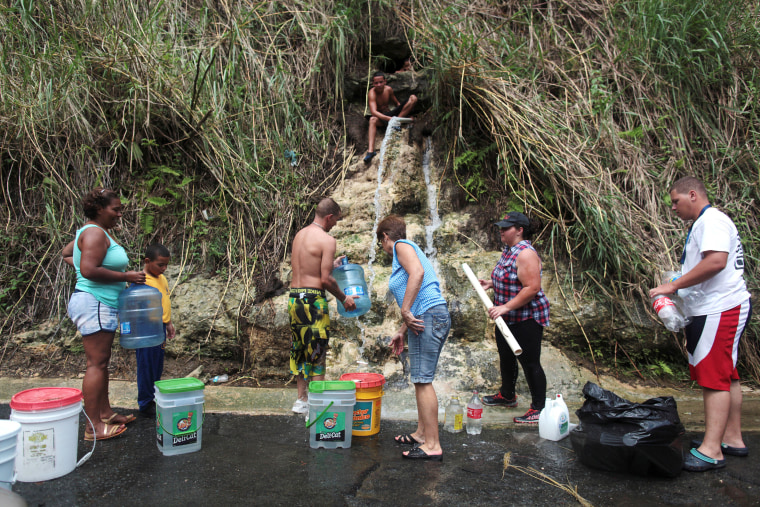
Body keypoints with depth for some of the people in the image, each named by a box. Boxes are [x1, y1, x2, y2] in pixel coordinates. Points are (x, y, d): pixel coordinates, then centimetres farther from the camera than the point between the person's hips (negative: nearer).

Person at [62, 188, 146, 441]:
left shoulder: (92, 232, 18)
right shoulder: (95, 233, -15)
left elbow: (66, 254, 31)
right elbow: (89, 271, -25)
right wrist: (126, 276, -19)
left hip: (101, 306, 11)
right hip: (94, 304, -11)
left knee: (101, 362, 15)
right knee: (97, 363, -8)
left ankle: (105, 413, 25)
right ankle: (94, 427, -3)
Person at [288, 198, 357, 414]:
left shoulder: (299, 235, 13)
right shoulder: (326, 240, -11)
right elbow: (325, 279, -15)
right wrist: (344, 299, -1)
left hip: (294, 297, 8)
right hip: (312, 299, -8)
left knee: (300, 349, 16)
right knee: (317, 351, 2)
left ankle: (302, 400, 25)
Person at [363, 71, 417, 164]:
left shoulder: (388, 89, -1)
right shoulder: (372, 93, -19)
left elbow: (396, 103, 15)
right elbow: (373, 112, -35)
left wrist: (404, 110, -2)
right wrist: (389, 119, -48)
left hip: (390, 114, 5)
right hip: (380, 118, -5)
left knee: (413, 98, -7)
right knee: (372, 119, -44)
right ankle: (371, 150, -57)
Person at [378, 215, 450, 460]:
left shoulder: (402, 246, 0)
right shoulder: (407, 250, 28)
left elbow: (417, 273, -22)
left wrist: (405, 311, -20)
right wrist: (402, 331, 31)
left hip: (429, 317, -10)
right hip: (436, 318, 10)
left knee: (423, 380, -9)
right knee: (420, 379, 16)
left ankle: (432, 445, -5)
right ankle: (422, 433, 26)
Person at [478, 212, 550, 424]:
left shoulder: (526, 254, -22)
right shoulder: (509, 250, 9)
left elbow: (531, 288, -28)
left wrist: (505, 307, -28)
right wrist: (491, 283, 7)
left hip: (527, 319, -10)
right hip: (507, 318, 10)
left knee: (530, 363, -1)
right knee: (506, 358, 22)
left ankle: (539, 409, 12)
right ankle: (507, 395, 40)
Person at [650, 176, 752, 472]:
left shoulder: (712, 220, -12)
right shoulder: (702, 224, 22)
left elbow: (716, 260, -27)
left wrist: (673, 285, -22)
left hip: (720, 310, -11)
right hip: (710, 311, 11)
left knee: (714, 377, -11)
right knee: (725, 375, 14)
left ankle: (711, 450, -8)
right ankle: (732, 439, 23)